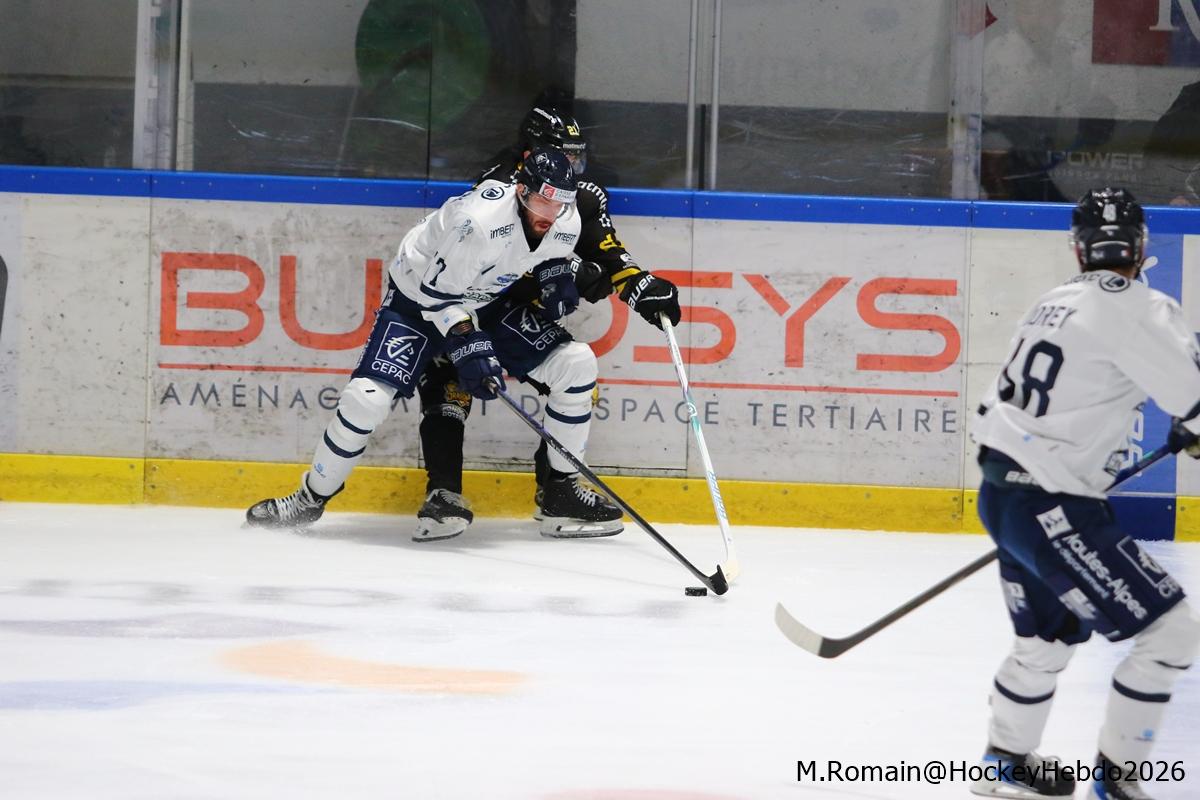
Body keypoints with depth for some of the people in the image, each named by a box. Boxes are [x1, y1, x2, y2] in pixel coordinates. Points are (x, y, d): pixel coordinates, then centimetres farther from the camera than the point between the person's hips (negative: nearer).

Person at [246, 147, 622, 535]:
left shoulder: (567, 225, -14)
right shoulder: (480, 220, -36)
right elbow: (438, 292, -28)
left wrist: (557, 278, -9)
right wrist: (467, 346, -35)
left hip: (491, 301, 6)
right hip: (418, 296, -6)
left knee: (576, 364, -7)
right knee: (367, 397, -19)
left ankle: (562, 488, 5)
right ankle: (311, 498, 2)